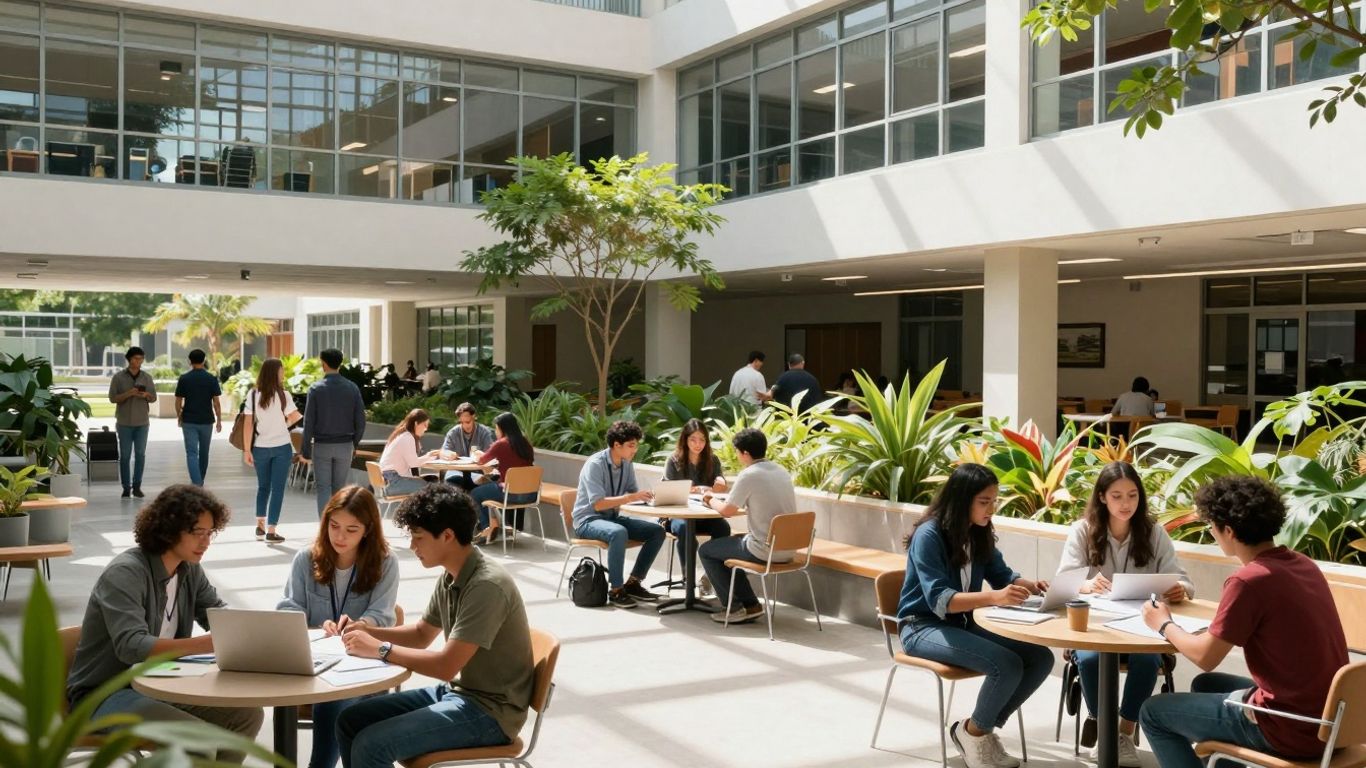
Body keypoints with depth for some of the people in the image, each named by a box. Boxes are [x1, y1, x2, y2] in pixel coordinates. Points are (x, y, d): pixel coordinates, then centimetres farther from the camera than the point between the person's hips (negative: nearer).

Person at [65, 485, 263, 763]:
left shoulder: (189, 569, 1)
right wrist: (211, 643, -44)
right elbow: (132, 646, -34)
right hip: (106, 695, -8)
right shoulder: (125, 573, -22)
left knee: (247, 714, -8)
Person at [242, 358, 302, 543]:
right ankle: (271, 531, 1)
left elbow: (248, 424, -5)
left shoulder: (252, 395, -3)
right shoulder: (282, 395, -10)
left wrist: (247, 450, -1)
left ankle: (260, 527, 19)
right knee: (277, 488, 3)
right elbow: (296, 417, -7)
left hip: (260, 448, 3)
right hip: (281, 447, -3)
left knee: (263, 486, 18)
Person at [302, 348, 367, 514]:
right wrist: (355, 444, 13)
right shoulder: (352, 388, -1)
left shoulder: (316, 389, -7)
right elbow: (360, 421, 0)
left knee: (323, 488, 2)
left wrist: (305, 450, 0)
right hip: (345, 445, 2)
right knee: (339, 488, 12)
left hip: (322, 445, -2)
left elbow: (309, 422, -7)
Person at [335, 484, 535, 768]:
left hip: (489, 711, -9)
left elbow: (446, 666, -26)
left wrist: (380, 649, -17)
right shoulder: (450, 577, 5)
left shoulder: (487, 586, -24)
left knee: (371, 745, -20)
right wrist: (368, 632, 4)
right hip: (457, 691, 9)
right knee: (350, 722, 5)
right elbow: (422, 634, 20)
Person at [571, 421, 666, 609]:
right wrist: (630, 497, -34)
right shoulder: (595, 464, -20)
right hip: (588, 520, -8)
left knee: (657, 531, -8)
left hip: (612, 518, 8)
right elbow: (598, 503, -27)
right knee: (619, 533, -38)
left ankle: (633, 583, 0)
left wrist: (646, 497, -17)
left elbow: (633, 494, 6)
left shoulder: (627, 464, 2)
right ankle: (615, 590, -25)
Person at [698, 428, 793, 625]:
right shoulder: (781, 471, 8)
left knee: (706, 550, 13)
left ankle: (741, 605, 11)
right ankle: (748, 605, 29)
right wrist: (741, 504, 21)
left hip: (765, 550, -8)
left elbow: (726, 511, -7)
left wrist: (711, 500, 12)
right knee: (730, 542, 31)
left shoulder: (749, 475, -16)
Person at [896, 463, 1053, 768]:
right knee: (1007, 665, -28)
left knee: (1041, 658, -10)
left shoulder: (980, 534, 3)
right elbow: (939, 599, -28)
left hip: (961, 624, 8)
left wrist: (1030, 585, -10)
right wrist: (994, 597, -42)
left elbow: (1002, 575, 14)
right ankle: (973, 732, -1)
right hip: (923, 627, -8)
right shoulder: (929, 535, -20)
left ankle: (982, 729, 5)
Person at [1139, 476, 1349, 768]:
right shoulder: (1303, 565, 4)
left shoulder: (1249, 580, -21)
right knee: (1205, 685, 30)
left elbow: (1204, 657, -13)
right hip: (1325, 718, 8)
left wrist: (1164, 625, 3)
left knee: (1153, 713, 7)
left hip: (1290, 729, -8)